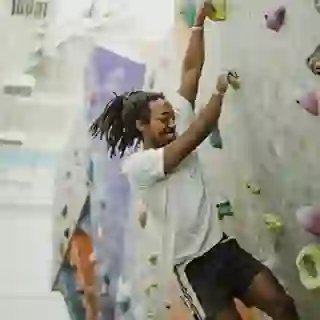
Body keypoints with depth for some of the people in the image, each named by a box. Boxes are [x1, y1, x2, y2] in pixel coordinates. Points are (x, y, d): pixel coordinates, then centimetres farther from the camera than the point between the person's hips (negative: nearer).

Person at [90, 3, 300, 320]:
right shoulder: (135, 165, -11)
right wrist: (220, 92, -7)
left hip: (223, 245, 6)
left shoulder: (176, 135, 7)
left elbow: (191, 71, 5)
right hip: (193, 264, -5)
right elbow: (196, 135, -19)